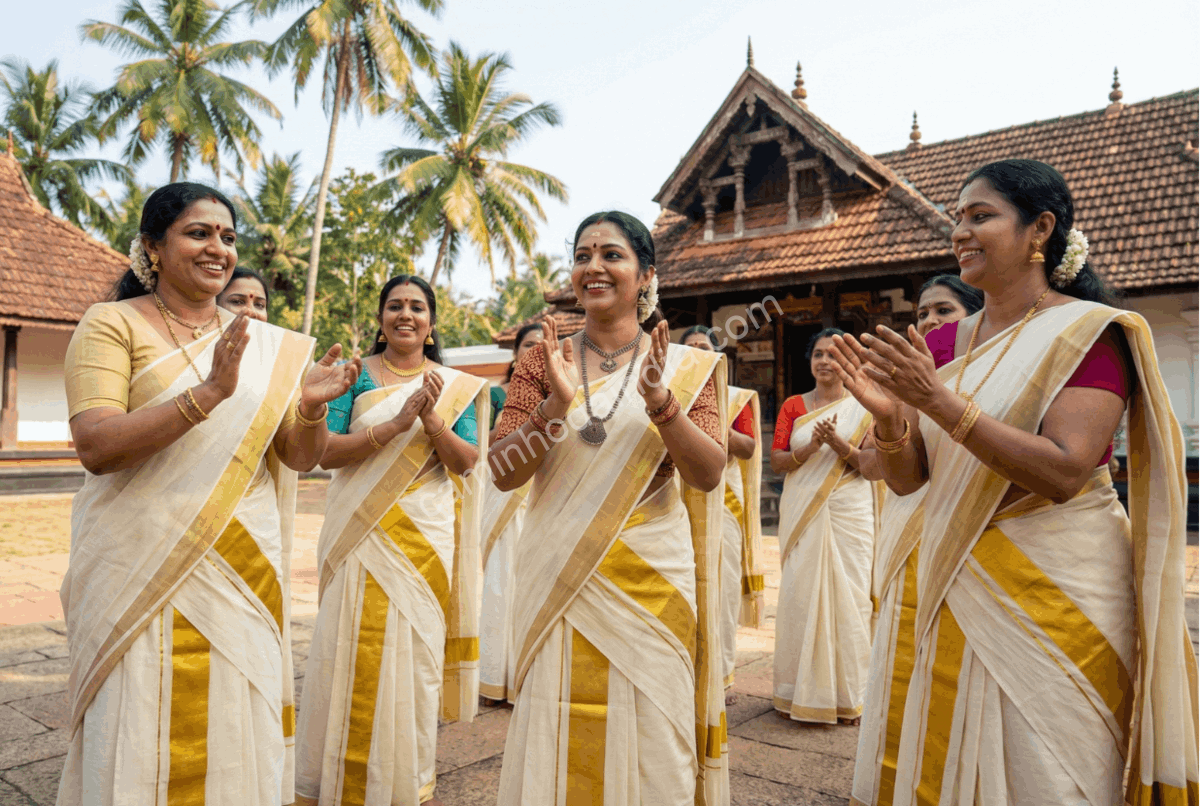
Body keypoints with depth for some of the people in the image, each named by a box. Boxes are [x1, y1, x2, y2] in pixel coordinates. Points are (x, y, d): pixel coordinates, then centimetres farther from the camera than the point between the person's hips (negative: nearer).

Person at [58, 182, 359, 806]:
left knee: (239, 738, 9)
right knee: (142, 741, 4)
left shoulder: (268, 346, 10)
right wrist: (208, 393, -26)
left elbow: (300, 458, 7)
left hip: (245, 572, 3)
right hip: (145, 572, -3)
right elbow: (96, 447, -15)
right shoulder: (112, 323, -1)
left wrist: (311, 407, -14)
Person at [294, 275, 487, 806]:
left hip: (427, 538, 1)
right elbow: (325, 451, -6)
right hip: (363, 536, -1)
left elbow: (466, 462, 0)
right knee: (355, 651, 0)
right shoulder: (355, 376, 5)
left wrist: (431, 418, -17)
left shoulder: (456, 386, 9)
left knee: (417, 650, 5)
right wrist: (396, 424, -18)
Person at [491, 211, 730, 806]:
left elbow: (709, 475, -6)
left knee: (648, 741, 6)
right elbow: (502, 472, -2)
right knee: (553, 743, 6)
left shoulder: (687, 367, 3)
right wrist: (556, 406, -18)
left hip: (653, 583, -1)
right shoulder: (541, 364, 6)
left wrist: (659, 401, -21)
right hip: (559, 583, 1)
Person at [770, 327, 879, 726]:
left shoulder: (863, 408, 6)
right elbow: (777, 461, 3)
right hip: (802, 513, 1)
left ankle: (848, 696, 9)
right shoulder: (793, 406, 10)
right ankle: (799, 692, 9)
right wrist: (811, 446, -14)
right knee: (800, 594, -1)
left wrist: (839, 444, -17)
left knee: (847, 597, -2)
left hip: (849, 513, -1)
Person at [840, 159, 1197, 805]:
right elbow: (906, 479, 4)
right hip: (952, 591, 5)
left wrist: (940, 402, -26)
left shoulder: (1091, 333, -8)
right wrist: (889, 415, -16)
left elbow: (1062, 473, -21)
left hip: (1057, 590, -5)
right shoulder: (942, 344, 7)